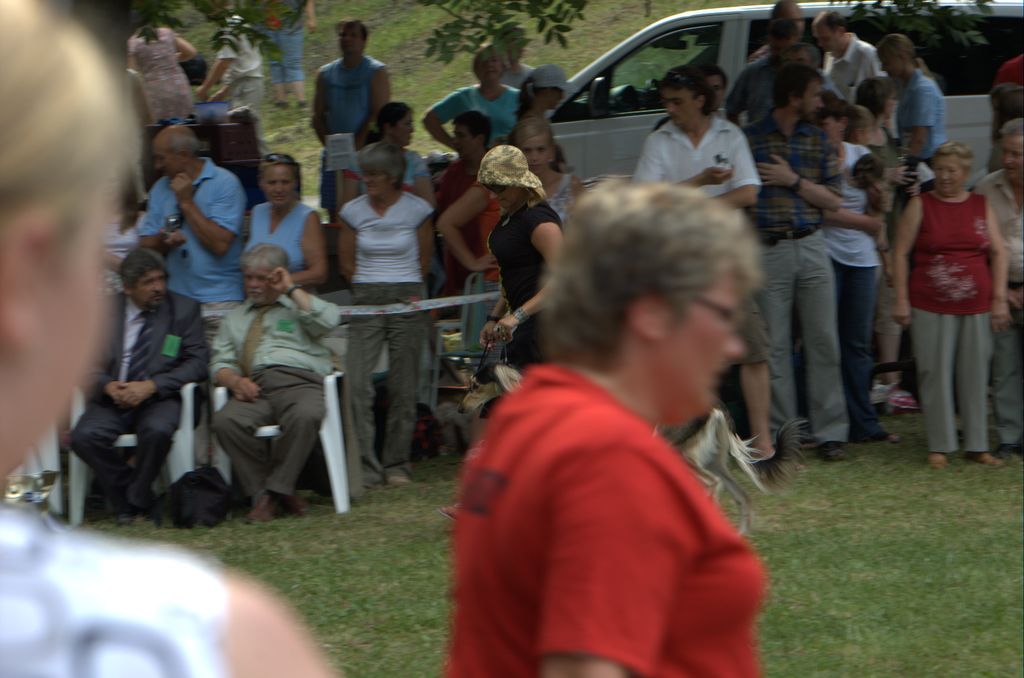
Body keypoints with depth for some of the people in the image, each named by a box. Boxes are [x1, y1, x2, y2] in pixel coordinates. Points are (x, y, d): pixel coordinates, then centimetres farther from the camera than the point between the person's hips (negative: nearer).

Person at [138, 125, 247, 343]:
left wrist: (187, 203, -8)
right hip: (175, 298, 5)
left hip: (218, 301, -4)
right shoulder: (161, 188, 15)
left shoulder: (224, 184, -3)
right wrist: (164, 240, -11)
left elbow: (220, 245, -13)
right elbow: (145, 247, 12)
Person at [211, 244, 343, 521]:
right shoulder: (236, 318, 31)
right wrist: (234, 380, -3)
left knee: (306, 416, -39)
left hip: (300, 382, -2)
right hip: (254, 388, 2)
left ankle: (276, 489, -25)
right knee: (225, 421, -32)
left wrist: (292, 289, 5)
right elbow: (220, 362, 20)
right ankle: (261, 493, -23)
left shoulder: (300, 307, 22)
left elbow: (328, 321, -1)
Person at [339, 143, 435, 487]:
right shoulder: (353, 211, 5)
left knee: (403, 387, 0)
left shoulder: (417, 210, 1)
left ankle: (396, 465, 11)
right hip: (365, 303, 1)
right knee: (357, 384, -12)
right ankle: (366, 467, -10)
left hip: (407, 303, -1)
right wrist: (371, 288, 12)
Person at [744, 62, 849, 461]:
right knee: (774, 348, -1)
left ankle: (830, 432, 6)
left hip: (811, 248, 3)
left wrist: (794, 180, -6)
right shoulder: (750, 139, 1)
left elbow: (832, 200, 8)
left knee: (823, 342, 1)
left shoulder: (817, 141, 12)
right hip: (768, 251, -3)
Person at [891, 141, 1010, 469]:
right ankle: (939, 446, 7)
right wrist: (901, 299, -5)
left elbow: (998, 252, 9)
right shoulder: (920, 205, 3)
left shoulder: (982, 206, 9)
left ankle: (977, 445, 13)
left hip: (976, 307, 2)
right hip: (930, 308, -2)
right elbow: (900, 252, 1)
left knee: (975, 375, 5)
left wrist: (999, 299, 1)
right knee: (935, 374, -1)